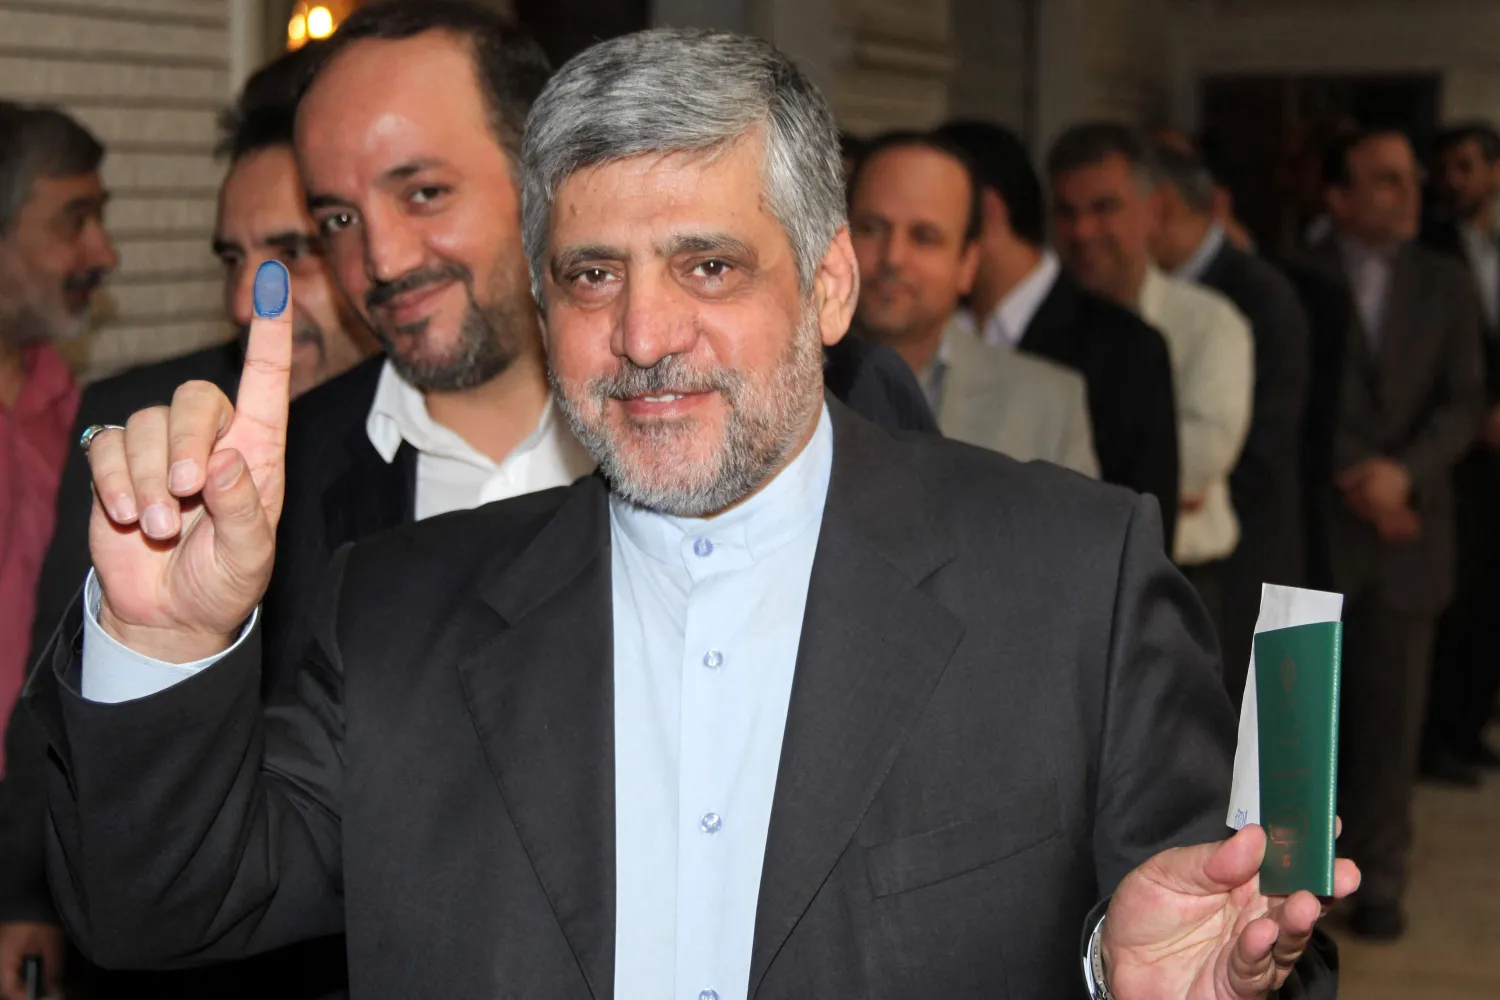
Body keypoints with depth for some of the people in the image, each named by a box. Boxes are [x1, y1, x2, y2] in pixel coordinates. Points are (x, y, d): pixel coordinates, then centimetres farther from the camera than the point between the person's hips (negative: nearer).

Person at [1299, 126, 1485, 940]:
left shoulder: (1444, 286, 9)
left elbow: (1463, 402, 3)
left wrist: (1404, 471, -13)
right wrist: (1354, 478, -11)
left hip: (1409, 531, 2)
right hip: (1314, 531, -2)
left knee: (1391, 714, 5)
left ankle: (1378, 879, 15)